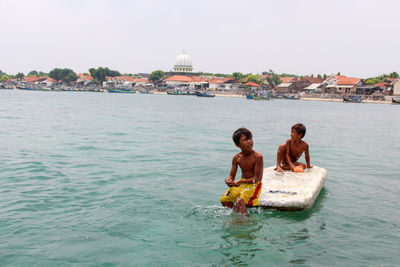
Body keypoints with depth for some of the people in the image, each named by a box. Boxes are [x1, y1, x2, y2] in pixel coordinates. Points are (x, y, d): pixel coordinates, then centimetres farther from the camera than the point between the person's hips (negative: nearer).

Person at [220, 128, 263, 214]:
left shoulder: (257, 157, -16)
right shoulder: (236, 158, -1)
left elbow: (257, 178, -17)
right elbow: (232, 175, 5)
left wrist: (243, 181, -30)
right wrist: (228, 180, -19)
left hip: (253, 184, -6)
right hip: (241, 184, 6)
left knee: (241, 201, -28)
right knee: (224, 199, -6)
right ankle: (236, 212, 15)